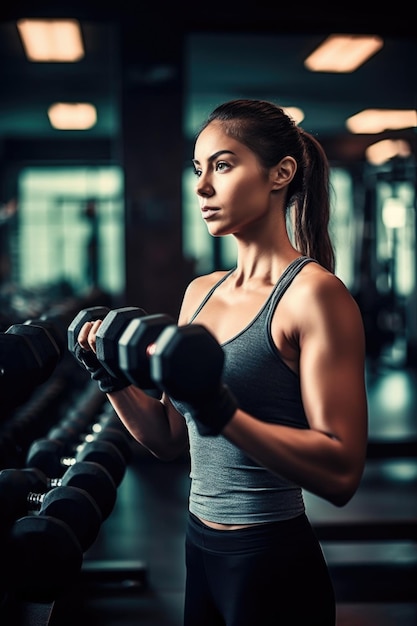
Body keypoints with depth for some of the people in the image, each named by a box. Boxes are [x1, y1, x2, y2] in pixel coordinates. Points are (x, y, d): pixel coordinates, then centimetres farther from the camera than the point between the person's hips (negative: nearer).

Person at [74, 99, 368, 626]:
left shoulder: (313, 293, -15)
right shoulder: (200, 292, 7)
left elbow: (342, 471, -22)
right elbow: (169, 439, 11)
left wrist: (222, 411, -31)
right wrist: (112, 375, -3)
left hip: (274, 564, -6)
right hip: (201, 550, 7)